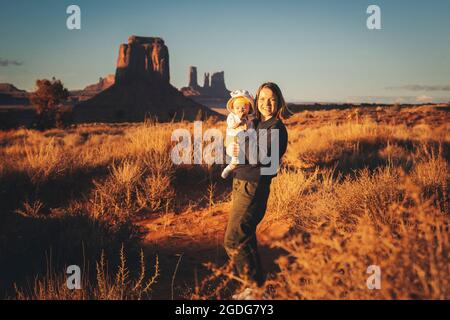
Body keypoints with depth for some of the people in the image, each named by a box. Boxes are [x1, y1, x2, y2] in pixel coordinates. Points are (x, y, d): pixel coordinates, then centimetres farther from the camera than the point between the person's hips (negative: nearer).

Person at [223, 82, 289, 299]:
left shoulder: (276, 128, -13)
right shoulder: (257, 124, 13)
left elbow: (257, 159, -23)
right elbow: (232, 146, 16)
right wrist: (230, 148, -4)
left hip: (252, 188, -9)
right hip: (241, 184, 9)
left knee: (233, 240, -7)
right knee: (245, 238, 17)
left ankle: (258, 289, 4)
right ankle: (255, 285, 30)